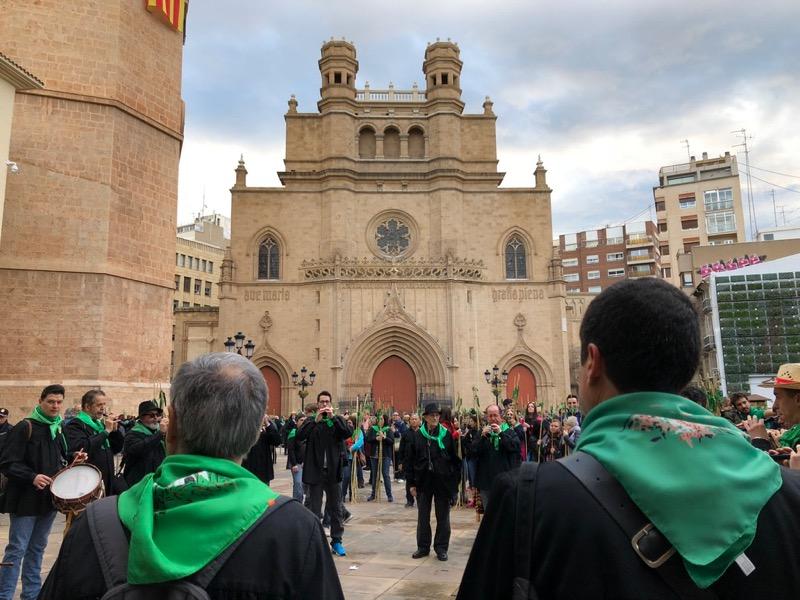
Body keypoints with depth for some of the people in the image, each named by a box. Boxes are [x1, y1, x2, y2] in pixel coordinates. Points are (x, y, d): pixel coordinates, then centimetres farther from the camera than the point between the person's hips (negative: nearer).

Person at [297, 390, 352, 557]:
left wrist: (333, 417, -20)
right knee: (314, 509, 7)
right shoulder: (311, 421, 4)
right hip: (315, 471, -1)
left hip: (333, 471, 1)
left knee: (336, 508, 10)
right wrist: (316, 420, -21)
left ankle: (336, 540, 21)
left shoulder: (337, 420, 5)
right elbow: (299, 436, -14)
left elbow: (348, 433, -13)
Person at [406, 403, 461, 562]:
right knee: (422, 516, 11)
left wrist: (453, 477, -5)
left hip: (442, 481, -1)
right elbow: (409, 460, 2)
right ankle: (423, 547, 25)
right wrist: (411, 483, -1)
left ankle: (441, 548, 20)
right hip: (423, 481, 1)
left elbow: (455, 458, 2)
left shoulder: (446, 434, -2)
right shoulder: (417, 435, -1)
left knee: (443, 516, 8)